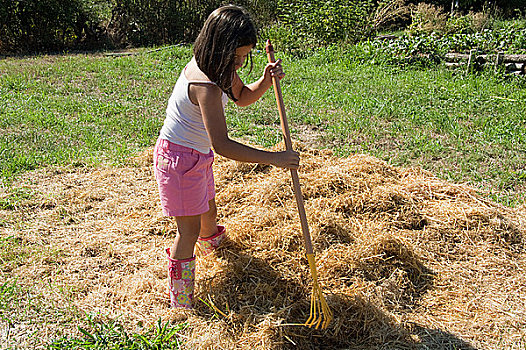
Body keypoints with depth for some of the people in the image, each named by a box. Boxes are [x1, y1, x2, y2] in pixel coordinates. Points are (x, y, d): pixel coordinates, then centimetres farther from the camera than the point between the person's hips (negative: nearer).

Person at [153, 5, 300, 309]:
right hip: (179, 158, -9)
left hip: (198, 155, 9)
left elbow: (242, 96, 13)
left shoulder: (219, 66, -4)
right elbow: (222, 145, -38)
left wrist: (265, 80, -8)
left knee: (208, 210, 28)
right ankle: (181, 304, 12)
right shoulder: (205, 84, -34)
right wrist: (274, 158, -37)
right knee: (190, 229, -3)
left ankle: (212, 242, 61)